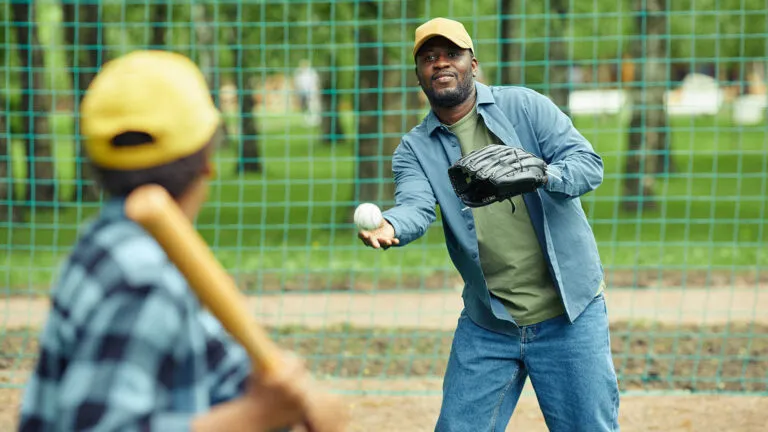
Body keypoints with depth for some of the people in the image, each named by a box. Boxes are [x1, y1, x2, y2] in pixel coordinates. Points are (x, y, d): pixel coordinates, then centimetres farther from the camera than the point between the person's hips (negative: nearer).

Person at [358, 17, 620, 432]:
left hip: (569, 314, -3)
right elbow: (415, 204, -15)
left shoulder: (523, 106, -2)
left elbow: (587, 163, -11)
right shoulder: (414, 148, 4)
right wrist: (390, 226, -39)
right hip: (486, 326, 3)